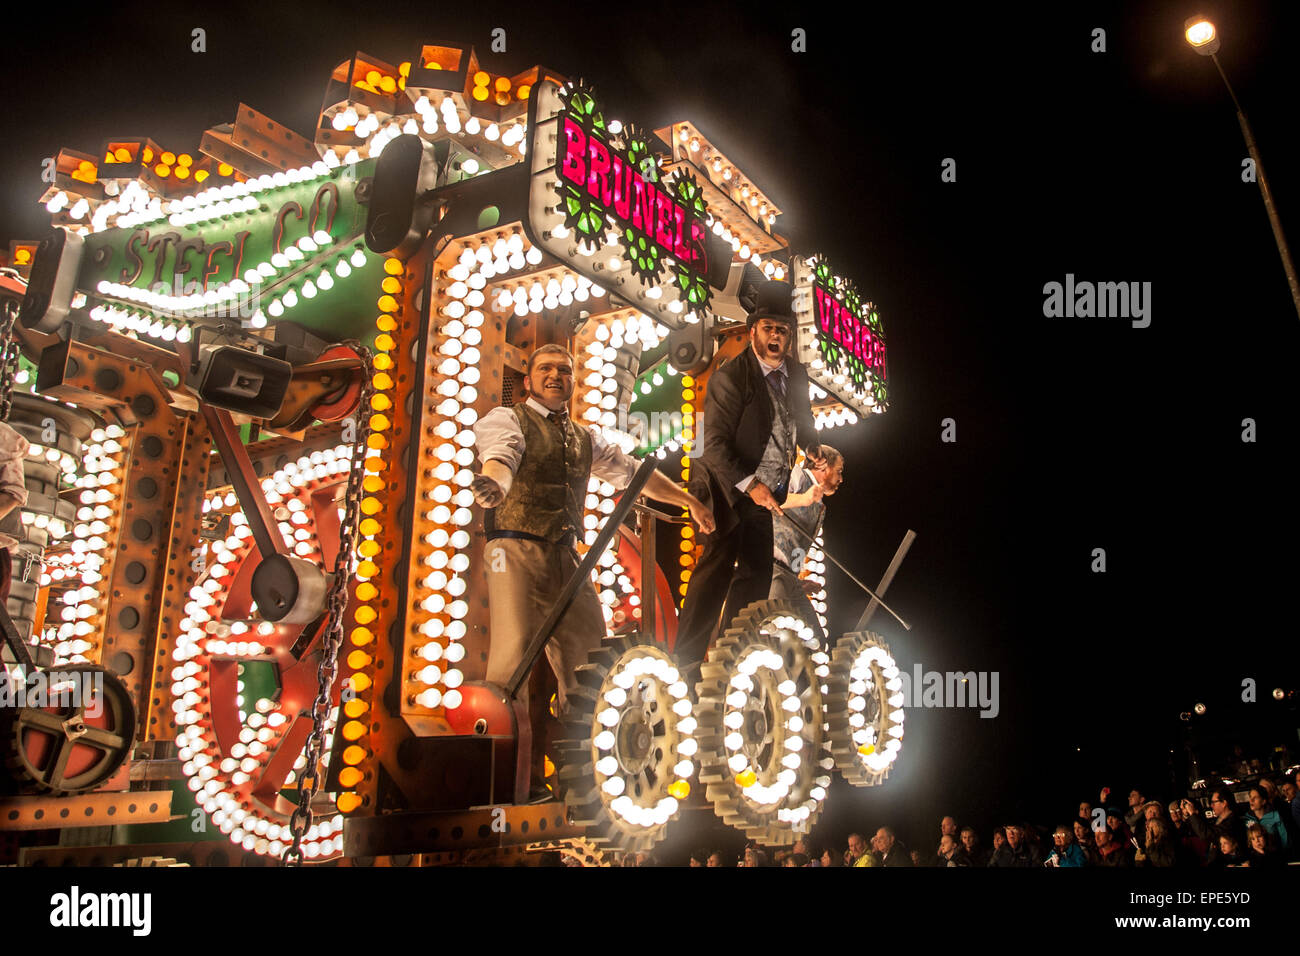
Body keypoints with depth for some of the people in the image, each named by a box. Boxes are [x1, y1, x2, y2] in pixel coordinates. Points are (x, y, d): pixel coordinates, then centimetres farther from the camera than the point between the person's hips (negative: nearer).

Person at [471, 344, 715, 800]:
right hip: (516, 551, -6)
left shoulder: (586, 438, 23)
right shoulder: (506, 419, 4)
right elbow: (501, 455, -18)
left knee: (588, 659, 2)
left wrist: (690, 501, 31)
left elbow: (634, 471, 29)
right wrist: (493, 483, -42)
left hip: (566, 557, 6)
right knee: (514, 653, -17)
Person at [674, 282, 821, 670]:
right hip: (728, 489, -7)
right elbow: (714, 444, -20)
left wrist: (812, 447, 0)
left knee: (757, 572, 11)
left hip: (766, 492, 8)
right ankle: (686, 661, -6)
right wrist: (750, 485, -28)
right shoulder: (730, 376, -16)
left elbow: (801, 420, 22)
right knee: (718, 565, -13)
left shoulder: (796, 374, 5)